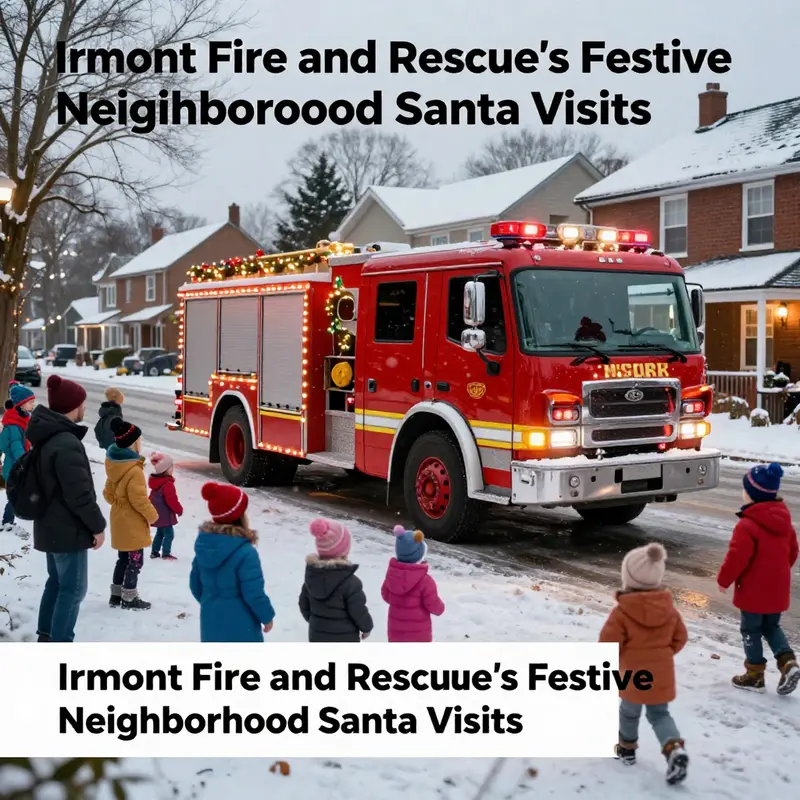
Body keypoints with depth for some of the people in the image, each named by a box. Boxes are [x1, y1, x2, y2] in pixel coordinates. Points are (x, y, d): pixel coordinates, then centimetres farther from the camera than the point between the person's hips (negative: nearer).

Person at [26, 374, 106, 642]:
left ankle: (46, 636, 31)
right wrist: (98, 525, -12)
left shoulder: (47, 437, 8)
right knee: (72, 589, -1)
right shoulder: (67, 444, -25)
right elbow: (79, 494, -25)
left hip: (51, 527, 10)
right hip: (68, 529, -10)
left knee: (57, 581, 21)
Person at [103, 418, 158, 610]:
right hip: (133, 524, -9)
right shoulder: (134, 471, -25)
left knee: (123, 559, 19)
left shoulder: (114, 466, 3)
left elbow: (108, 493, 11)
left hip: (119, 522, 9)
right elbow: (139, 500, -23)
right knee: (135, 561, 2)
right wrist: (152, 515, -9)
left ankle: (117, 595, 26)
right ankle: (129, 599, 8)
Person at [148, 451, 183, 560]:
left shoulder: (155, 481, 6)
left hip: (157, 514, 9)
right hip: (165, 515, -9)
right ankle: (166, 554, 1)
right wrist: (179, 510, -8)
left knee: (160, 533, 20)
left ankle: (154, 552, 25)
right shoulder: (168, 484, -24)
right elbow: (172, 500, -22)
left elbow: (152, 498, 16)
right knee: (169, 534, -1)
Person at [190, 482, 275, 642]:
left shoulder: (204, 545, -1)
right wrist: (267, 616, -4)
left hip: (211, 622, 7)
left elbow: (195, 583, 9)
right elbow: (254, 593, -20)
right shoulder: (244, 552, -24)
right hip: (239, 627, -7)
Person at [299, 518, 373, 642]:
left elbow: (304, 605, 7)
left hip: (317, 637, 6)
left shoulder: (311, 575, -4)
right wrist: (367, 627, 3)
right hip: (344, 639, -6)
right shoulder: (350, 582, -23)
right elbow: (358, 611, -16)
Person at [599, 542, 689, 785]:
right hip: (662, 675, 4)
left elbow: (609, 642, -19)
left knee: (629, 712, 18)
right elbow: (680, 638, 6)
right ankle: (674, 749, -5)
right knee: (660, 714, 16)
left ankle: (627, 748, 37)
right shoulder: (669, 609, -4)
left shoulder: (622, 612, -20)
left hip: (633, 675, -4)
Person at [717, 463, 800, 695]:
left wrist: (724, 580, -7)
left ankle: (755, 675, 15)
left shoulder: (747, 526, -22)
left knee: (751, 630, 8)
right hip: (778, 590, 7)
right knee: (771, 626, 22)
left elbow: (737, 557, -22)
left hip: (754, 591, -7)